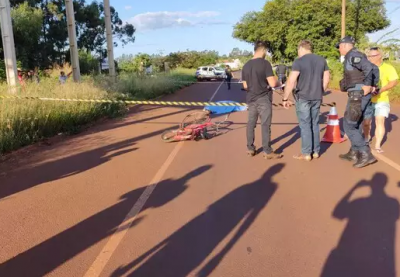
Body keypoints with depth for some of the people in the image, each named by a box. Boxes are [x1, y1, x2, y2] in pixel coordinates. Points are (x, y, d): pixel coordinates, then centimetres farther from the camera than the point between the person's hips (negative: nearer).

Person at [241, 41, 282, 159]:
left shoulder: (246, 65, 5)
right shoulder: (265, 63, -13)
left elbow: (245, 86, 10)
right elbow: (272, 83, -16)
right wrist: (278, 83, 5)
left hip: (251, 99, 6)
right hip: (263, 99, -6)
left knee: (251, 123, 12)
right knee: (265, 124, -1)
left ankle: (250, 148, 19)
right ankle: (267, 151, 3)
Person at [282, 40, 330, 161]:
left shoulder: (299, 61, -11)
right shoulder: (322, 60, 8)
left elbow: (291, 81, -17)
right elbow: (326, 79, 11)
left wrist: (285, 98, -10)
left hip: (303, 98, -5)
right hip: (317, 98, 5)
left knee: (305, 125, 1)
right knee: (315, 124, 13)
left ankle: (306, 153, 5)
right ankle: (316, 151, 19)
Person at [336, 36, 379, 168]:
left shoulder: (352, 55, -13)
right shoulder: (355, 57, 18)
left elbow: (369, 68, -27)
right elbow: (375, 69, 19)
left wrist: (367, 85, -18)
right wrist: (373, 85, 9)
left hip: (358, 95, -10)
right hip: (361, 95, 10)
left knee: (348, 125, -6)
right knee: (356, 124, 17)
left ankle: (366, 154, -7)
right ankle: (354, 153, 27)